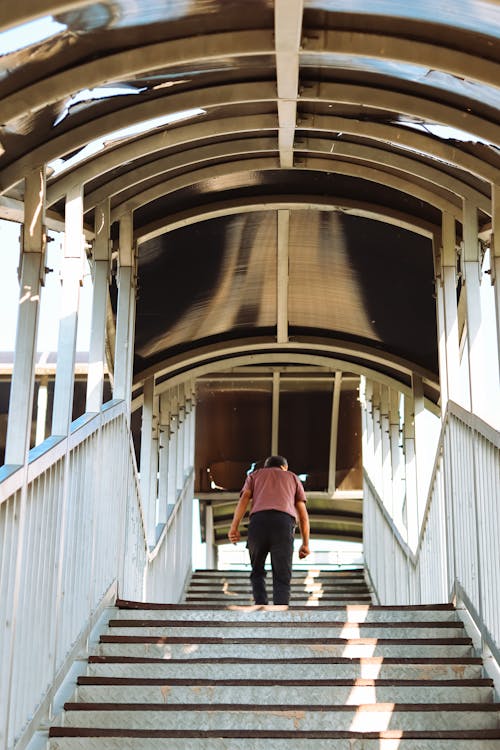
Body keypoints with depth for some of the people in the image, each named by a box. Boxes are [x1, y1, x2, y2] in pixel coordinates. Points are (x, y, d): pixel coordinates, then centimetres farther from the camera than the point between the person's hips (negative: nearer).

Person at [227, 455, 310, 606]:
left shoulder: (255, 475, 30)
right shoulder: (293, 478, 32)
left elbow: (244, 498, 10)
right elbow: (303, 512, 20)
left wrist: (234, 528, 0)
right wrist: (305, 544, 18)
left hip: (258, 521, 1)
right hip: (284, 523, 0)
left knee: (257, 572, 20)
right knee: (282, 578, 2)